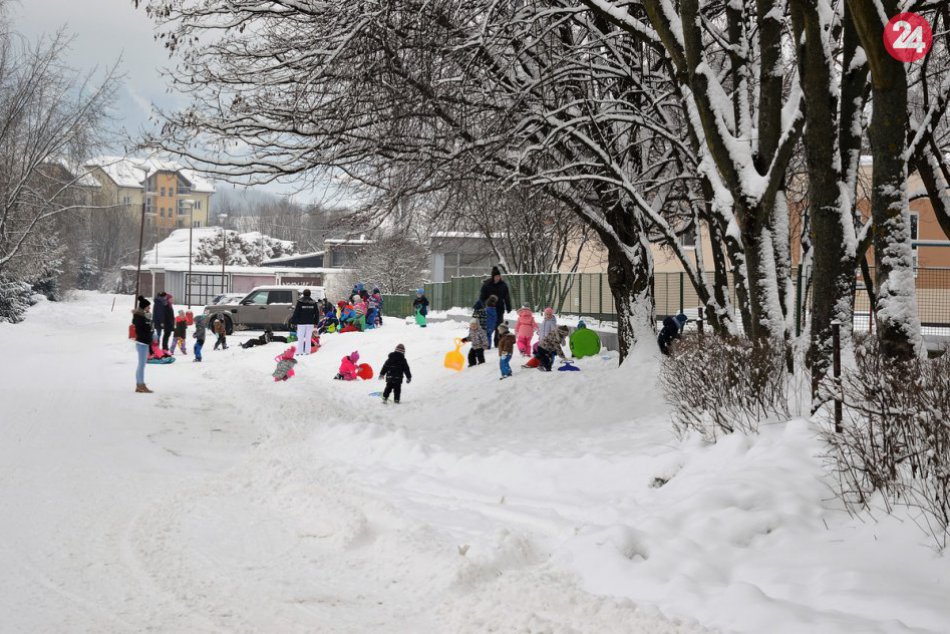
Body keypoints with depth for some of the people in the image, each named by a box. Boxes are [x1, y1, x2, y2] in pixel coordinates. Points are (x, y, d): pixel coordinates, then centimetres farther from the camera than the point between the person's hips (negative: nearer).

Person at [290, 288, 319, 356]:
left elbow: (296, 313, -6)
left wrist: (293, 321, 0)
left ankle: (299, 351, -1)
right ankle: (307, 351, 7)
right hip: (310, 323, 3)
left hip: (301, 323, -3)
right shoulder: (313, 303, 5)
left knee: (300, 338, 1)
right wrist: (315, 322, 16)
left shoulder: (300, 302, -6)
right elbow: (317, 313, 9)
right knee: (308, 338, 8)